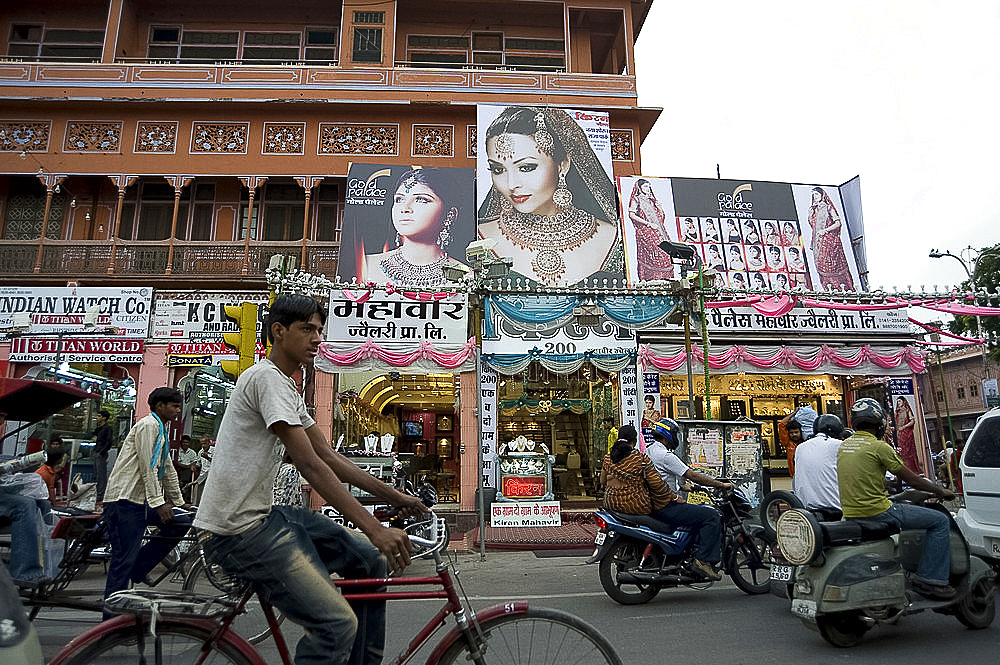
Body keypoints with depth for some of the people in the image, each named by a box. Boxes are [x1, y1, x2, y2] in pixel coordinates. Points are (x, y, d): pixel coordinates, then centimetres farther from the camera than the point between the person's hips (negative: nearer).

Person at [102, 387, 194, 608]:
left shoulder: (162, 431, 21)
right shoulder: (148, 425, -9)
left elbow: (168, 470, 26)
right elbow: (147, 466, -17)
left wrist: (179, 502, 29)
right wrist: (158, 503, -19)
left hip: (140, 500, 10)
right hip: (125, 499, -10)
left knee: (181, 523, 2)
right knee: (123, 561, -7)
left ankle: (139, 569, 9)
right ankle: (112, 618, 0)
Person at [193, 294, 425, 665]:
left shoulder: (288, 389, 15)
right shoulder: (267, 377, -16)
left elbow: (330, 457, 14)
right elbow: (310, 465, -24)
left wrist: (393, 496, 9)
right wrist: (375, 530, -26)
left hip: (265, 514, 10)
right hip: (237, 529, -10)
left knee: (372, 561, 8)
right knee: (337, 624, -17)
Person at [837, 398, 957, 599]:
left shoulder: (843, 446, 11)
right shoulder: (879, 447, -11)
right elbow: (911, 479, -3)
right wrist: (941, 492, 13)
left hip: (850, 514, 8)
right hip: (877, 512, -8)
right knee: (940, 521, 5)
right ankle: (931, 579, 4)